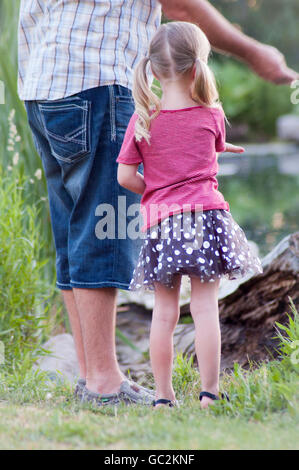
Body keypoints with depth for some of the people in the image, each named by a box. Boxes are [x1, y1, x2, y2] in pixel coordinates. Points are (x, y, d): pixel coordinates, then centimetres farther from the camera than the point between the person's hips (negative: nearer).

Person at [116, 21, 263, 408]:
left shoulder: (142, 120, -1)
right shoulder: (212, 115, -1)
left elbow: (125, 176, -1)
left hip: (160, 222, 1)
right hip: (207, 215, -1)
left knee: (164, 312, 6)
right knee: (205, 307, 2)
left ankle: (163, 396, 10)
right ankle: (209, 392, 4)